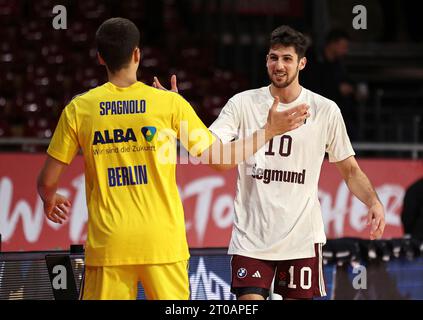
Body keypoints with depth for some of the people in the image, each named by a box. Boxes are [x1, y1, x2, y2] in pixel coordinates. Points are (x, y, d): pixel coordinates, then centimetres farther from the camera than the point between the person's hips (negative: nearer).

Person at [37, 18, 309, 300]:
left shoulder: (78, 109, 1)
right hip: (162, 241, 0)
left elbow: (47, 182, 5)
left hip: (107, 242, 0)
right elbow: (220, 159, 5)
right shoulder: (170, 103, -1)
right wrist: (269, 131, 18)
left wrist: (50, 202, 29)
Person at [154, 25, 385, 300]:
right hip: (251, 235, -1)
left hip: (301, 238, 1)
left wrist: (374, 202, -9)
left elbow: (350, 170, 9)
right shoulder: (243, 104, 0)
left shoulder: (325, 110, 2)